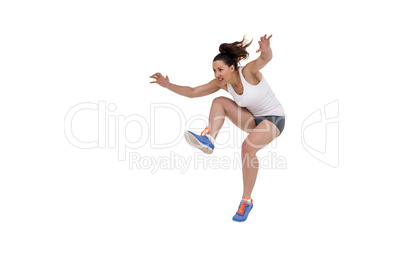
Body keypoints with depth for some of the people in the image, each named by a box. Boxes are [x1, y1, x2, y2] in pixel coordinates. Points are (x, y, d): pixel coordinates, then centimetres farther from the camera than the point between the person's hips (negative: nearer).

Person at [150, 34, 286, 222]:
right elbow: (192, 92, -4)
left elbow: (265, 58, -44)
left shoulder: (248, 71, -24)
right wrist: (168, 85, -16)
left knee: (248, 147, -33)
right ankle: (209, 140, -29)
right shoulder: (222, 83, -6)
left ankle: (246, 201, -20)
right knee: (219, 101, -11)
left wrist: (266, 49, -68)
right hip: (254, 119, 7)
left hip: (274, 118, -7)